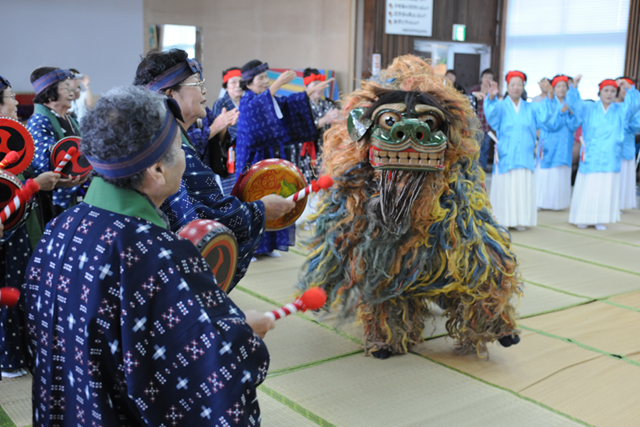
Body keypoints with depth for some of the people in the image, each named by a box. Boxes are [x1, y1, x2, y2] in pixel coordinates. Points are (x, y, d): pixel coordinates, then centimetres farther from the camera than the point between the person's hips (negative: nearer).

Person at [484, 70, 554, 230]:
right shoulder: (501, 106, 3)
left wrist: (549, 97, -21)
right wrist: (491, 97, -39)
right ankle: (502, 221, 4)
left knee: (523, 188, 2)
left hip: (525, 156, 3)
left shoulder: (530, 108, 13)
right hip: (505, 156, -3)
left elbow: (543, 114, -6)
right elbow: (492, 113, -20)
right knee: (505, 188, -3)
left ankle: (520, 220, 9)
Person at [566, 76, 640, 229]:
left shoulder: (621, 110, 9)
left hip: (610, 160, 2)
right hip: (590, 158, -1)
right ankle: (584, 218, 10)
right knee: (587, 189, -1)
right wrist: (574, 87, -29)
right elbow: (573, 103, -10)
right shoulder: (588, 109, 5)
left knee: (606, 190, 1)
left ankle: (600, 220, 9)